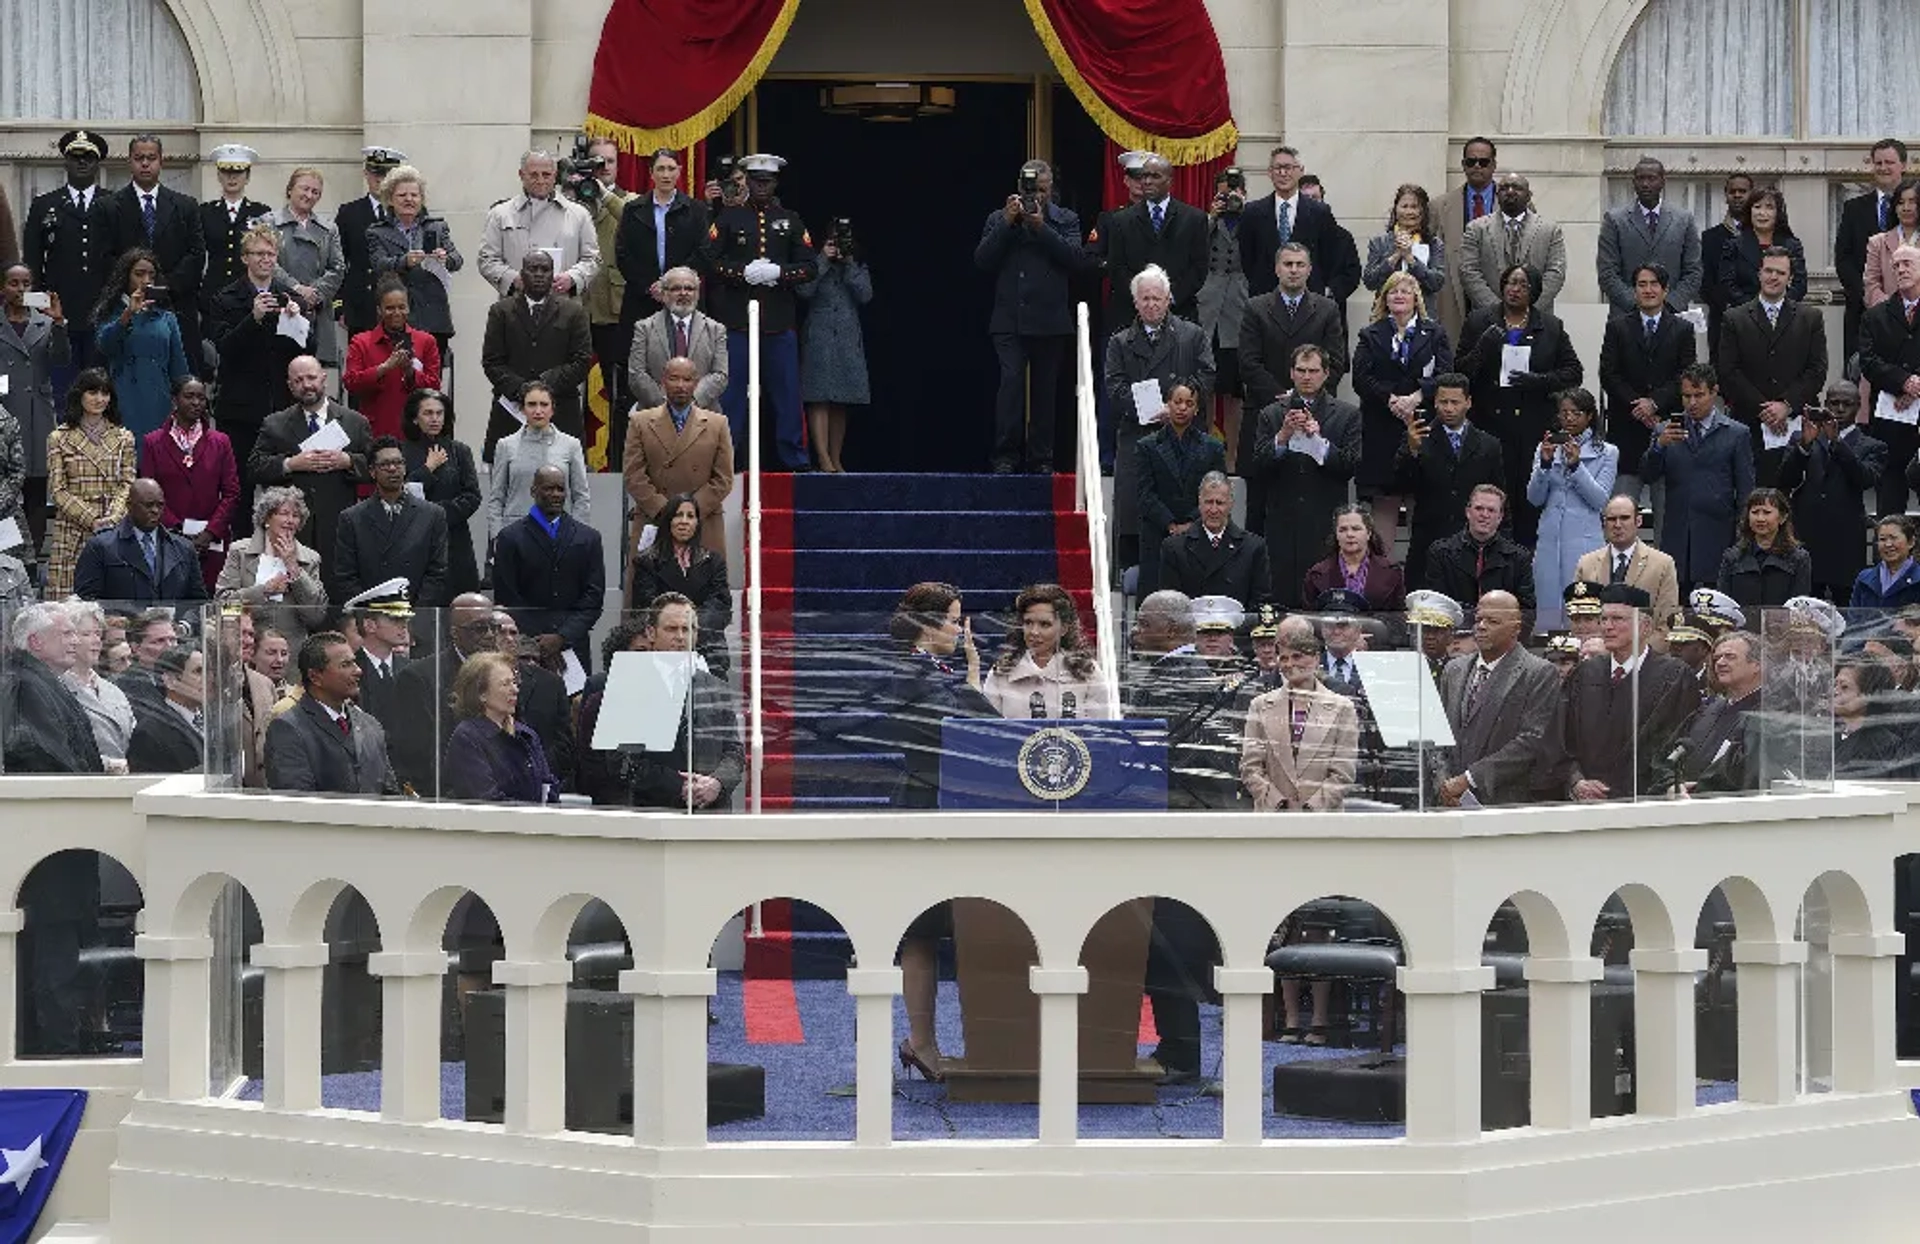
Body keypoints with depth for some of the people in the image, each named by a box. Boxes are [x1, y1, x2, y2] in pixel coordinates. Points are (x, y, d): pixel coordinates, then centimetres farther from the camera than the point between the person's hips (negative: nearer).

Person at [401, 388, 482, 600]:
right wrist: (428, 468, -2)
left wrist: (441, 512, -8)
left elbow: (472, 497, 4)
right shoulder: (403, 451, 5)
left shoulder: (460, 451, 11)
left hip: (454, 542, 1)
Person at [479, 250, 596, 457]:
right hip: (511, 408, 0)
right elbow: (491, 362, 6)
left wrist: (549, 384, -10)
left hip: (561, 414, 0)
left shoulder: (573, 312, 11)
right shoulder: (501, 312, 12)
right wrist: (518, 389, -10)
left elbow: (582, 362, 4)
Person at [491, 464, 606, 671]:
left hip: (573, 644, 2)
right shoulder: (510, 537, 5)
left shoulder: (588, 538, 11)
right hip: (524, 646, -2)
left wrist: (562, 637, -8)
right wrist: (538, 641, -9)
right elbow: (505, 599, 1)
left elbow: (594, 597, 5)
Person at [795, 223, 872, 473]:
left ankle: (836, 459, 9)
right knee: (819, 399, -13)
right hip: (818, 338, -4)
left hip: (848, 340, 4)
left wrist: (849, 265, -2)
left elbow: (865, 295, 0)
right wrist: (823, 260, -7)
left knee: (841, 403, 6)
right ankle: (823, 458, -20)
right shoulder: (815, 264, 5)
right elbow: (803, 291, -12)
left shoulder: (858, 268, 15)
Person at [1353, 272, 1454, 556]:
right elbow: (1362, 379, -1)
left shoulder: (1434, 334, 10)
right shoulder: (1371, 336, 12)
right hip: (1382, 427, 0)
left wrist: (1415, 398, -18)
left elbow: (1445, 375, -3)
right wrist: (1391, 400, -15)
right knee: (1383, 502, -1)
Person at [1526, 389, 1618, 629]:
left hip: (1584, 541, -3)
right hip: (1549, 541, 3)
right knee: (1548, 612, 3)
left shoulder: (1606, 453, 4)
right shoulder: (1546, 449, 11)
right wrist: (1545, 463, -10)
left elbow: (1600, 500, -5)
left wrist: (1576, 466, -16)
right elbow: (1535, 498, 5)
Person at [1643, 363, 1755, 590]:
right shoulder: (1667, 431, 12)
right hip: (1676, 539, 2)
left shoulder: (1736, 435, 5)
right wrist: (1659, 444, -15)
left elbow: (1745, 492, 5)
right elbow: (1649, 476, 3)